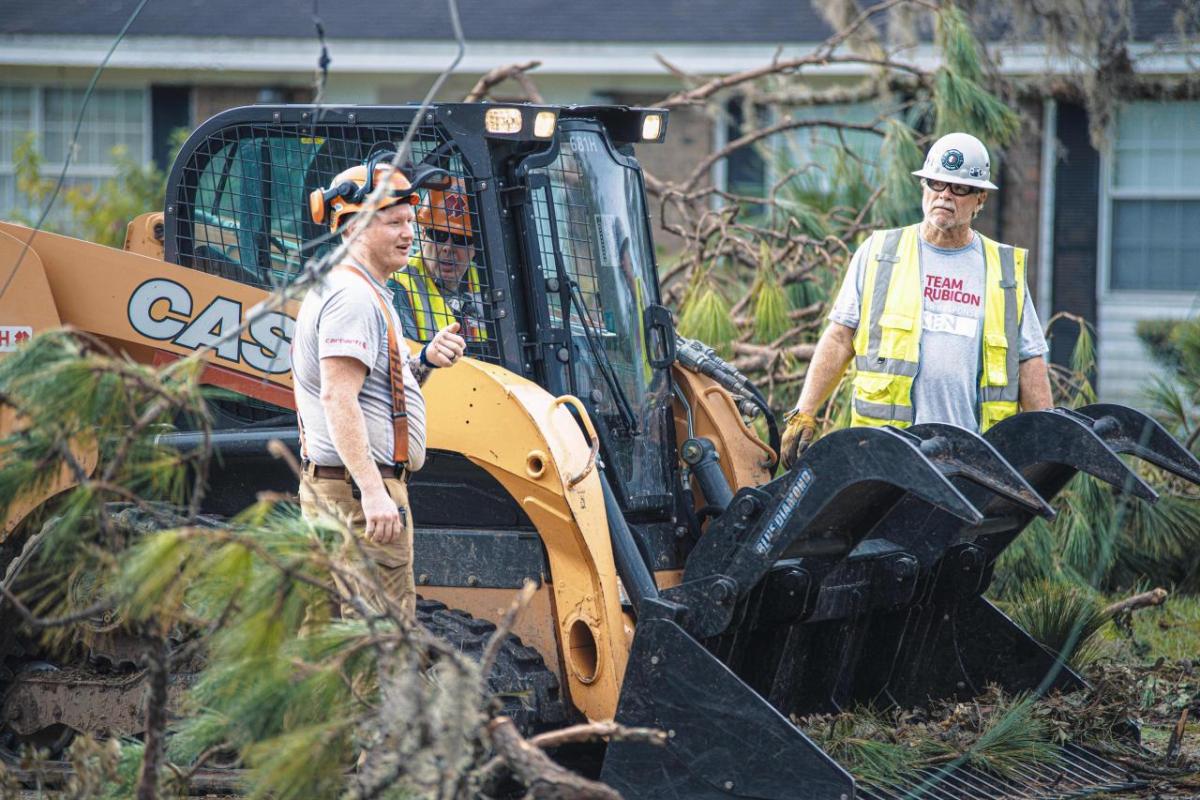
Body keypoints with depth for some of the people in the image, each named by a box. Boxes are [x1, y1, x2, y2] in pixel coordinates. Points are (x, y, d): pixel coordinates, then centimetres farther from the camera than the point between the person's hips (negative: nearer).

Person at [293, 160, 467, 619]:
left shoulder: (345, 291, 20)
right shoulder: (353, 297, -14)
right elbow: (338, 398, -25)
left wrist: (425, 362, 6)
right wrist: (373, 491, -32)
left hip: (327, 486, 11)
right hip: (359, 490, -11)